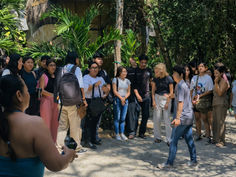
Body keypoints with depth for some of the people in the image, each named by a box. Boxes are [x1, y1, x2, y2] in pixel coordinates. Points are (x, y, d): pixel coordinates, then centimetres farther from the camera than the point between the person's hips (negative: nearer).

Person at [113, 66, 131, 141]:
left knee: (123, 118, 4)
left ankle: (122, 133, 9)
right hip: (117, 100, -4)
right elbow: (114, 91, -5)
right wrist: (121, 98, -11)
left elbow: (128, 92, 12)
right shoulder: (115, 80, 1)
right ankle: (117, 134, 4)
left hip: (125, 100, 4)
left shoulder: (127, 81, 14)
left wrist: (125, 98, -6)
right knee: (117, 118, -2)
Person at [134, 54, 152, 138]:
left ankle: (142, 132, 9)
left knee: (146, 115, 1)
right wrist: (137, 94, -15)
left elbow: (151, 81, 22)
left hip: (146, 95, 3)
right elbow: (133, 84, -6)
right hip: (137, 96, -3)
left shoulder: (149, 70, 9)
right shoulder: (135, 70, -1)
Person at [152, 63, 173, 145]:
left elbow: (171, 92, -4)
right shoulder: (155, 79, 0)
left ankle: (169, 139, 1)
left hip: (166, 99, -3)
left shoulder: (169, 79, -9)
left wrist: (167, 102, -7)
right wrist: (153, 101, -1)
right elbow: (153, 91, 7)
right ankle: (157, 137, 17)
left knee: (167, 119, -5)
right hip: (157, 98, 3)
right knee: (157, 119, 3)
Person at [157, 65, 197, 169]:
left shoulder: (180, 86, -13)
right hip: (189, 117, 10)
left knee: (174, 140, -4)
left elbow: (180, 102, -20)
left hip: (182, 118, -10)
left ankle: (169, 163, 0)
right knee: (189, 139, 14)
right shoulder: (185, 85, 16)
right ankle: (193, 160, 19)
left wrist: (177, 117, -23)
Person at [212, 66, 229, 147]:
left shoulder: (224, 82, -9)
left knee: (220, 122, -8)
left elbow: (220, 93, -19)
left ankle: (221, 141, -5)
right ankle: (215, 139, 18)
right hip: (215, 104, 9)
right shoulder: (217, 81, 16)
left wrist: (216, 83, -18)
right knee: (215, 122, 10)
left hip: (222, 104, -9)